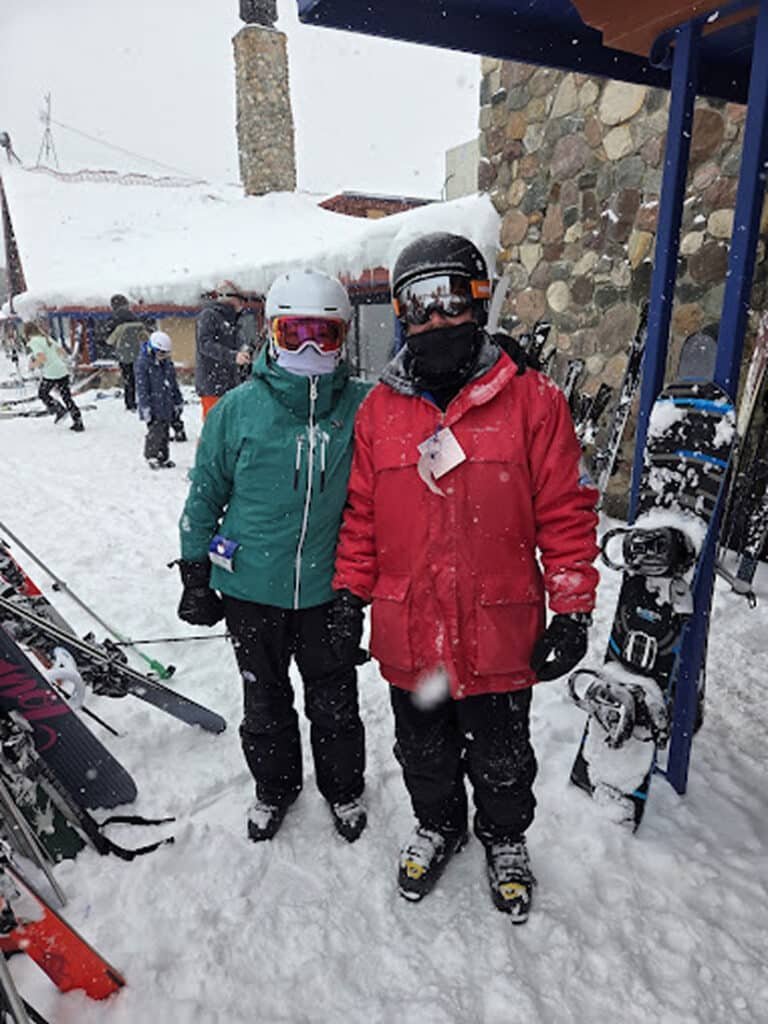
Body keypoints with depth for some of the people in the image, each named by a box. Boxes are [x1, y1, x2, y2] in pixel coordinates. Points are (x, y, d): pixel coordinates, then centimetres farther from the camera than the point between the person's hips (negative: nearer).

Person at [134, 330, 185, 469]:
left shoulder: (167, 363, 10)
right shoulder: (142, 364, -11)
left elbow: (173, 383, 19)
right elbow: (141, 388, -13)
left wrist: (178, 402, 19)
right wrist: (145, 408, -17)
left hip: (166, 405, 7)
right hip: (153, 408, -6)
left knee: (164, 432, 11)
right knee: (155, 432, -8)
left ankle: (163, 458, 20)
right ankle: (151, 457, 6)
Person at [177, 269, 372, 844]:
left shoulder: (363, 408, -6)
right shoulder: (238, 408, -6)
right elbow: (205, 495, 2)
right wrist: (195, 578, 4)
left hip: (331, 590, 0)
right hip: (252, 588, 1)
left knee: (335, 705, 16)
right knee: (265, 705, 19)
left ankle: (344, 791, 44)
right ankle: (275, 789, 46)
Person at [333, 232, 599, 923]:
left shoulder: (531, 400, -8)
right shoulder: (379, 409, -1)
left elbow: (566, 510, -6)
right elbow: (361, 513, 5)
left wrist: (573, 611, -7)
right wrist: (349, 594, 4)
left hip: (499, 633, -2)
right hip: (408, 633, 2)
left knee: (501, 762, 22)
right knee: (425, 756, 24)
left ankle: (505, 838, 52)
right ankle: (437, 826, 54)